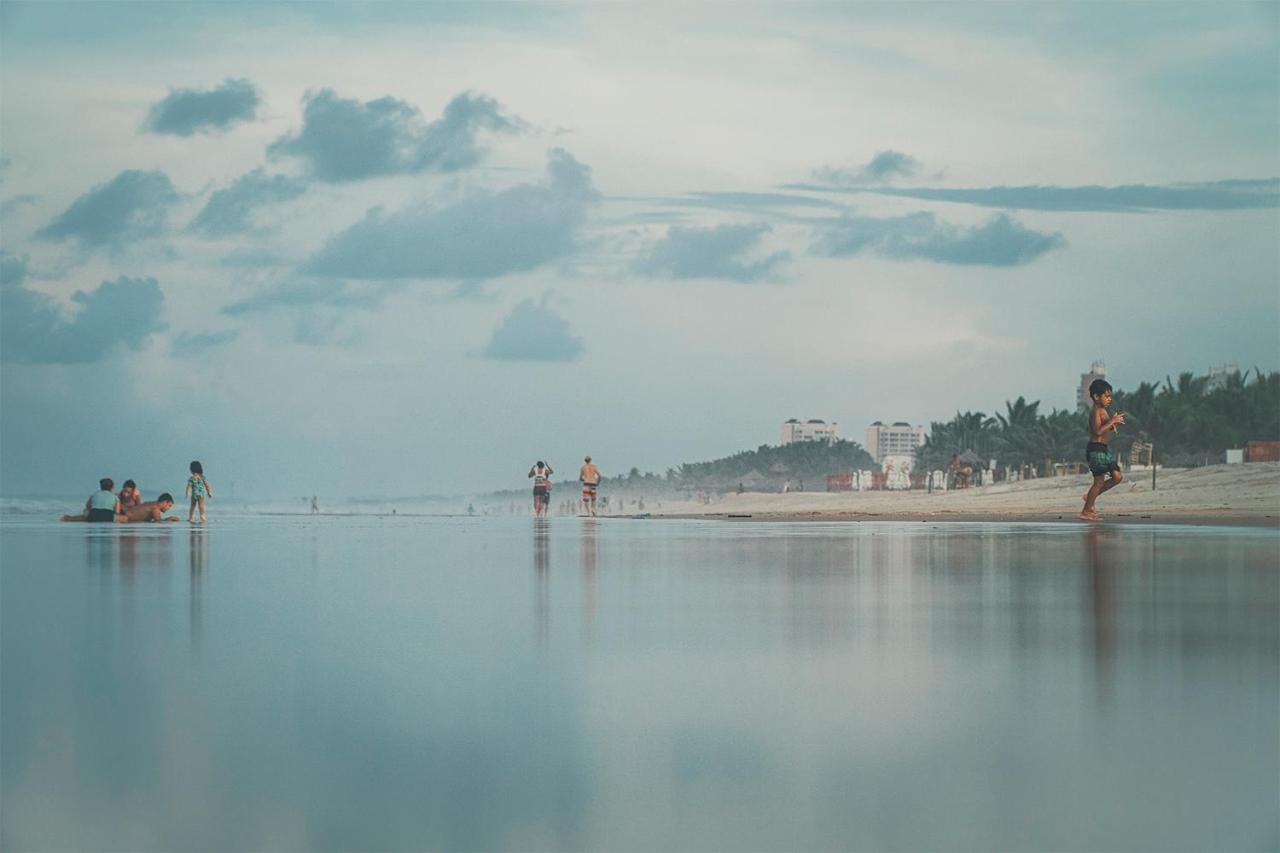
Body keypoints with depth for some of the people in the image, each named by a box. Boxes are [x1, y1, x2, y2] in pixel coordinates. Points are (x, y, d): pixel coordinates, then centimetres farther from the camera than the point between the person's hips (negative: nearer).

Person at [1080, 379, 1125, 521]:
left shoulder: (1102, 411, 15)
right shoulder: (1096, 411, -14)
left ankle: (1090, 496, 19)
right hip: (1096, 449, -10)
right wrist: (1112, 421, -22)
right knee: (1099, 481, -5)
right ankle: (1086, 512, 4)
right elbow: (1098, 431, -26)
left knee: (1117, 477, 9)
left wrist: (1113, 424, 5)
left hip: (1103, 449, 10)